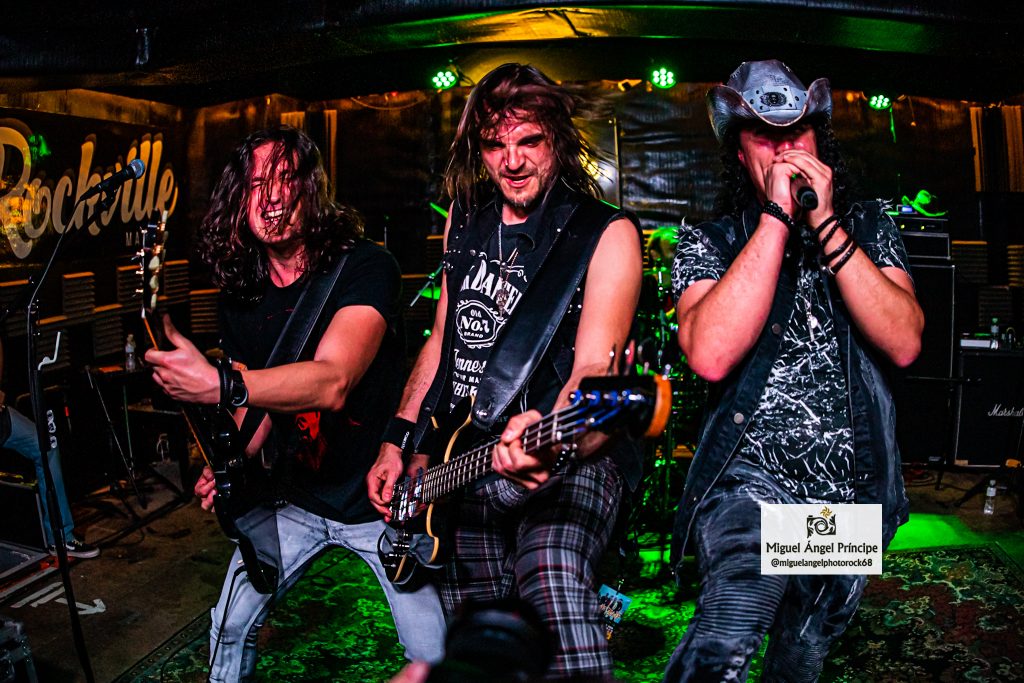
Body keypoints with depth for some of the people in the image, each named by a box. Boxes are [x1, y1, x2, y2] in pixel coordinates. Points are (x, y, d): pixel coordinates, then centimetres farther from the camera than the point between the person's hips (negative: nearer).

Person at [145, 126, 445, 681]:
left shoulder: (365, 267, -20)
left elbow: (332, 381, -35)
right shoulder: (239, 300, 0)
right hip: (296, 500, 5)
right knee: (230, 625, 13)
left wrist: (219, 384, -46)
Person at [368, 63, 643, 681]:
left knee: (553, 579, -32)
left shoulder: (607, 234, -7)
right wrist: (399, 441, 11)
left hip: (566, 459, -5)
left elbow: (594, 369, -18)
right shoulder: (465, 220, 11)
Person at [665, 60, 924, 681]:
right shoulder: (709, 243, -4)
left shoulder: (869, 228, 4)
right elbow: (712, 356, -23)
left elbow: (904, 344, -12)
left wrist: (825, 225, -18)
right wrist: (778, 216, -20)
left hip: (857, 491, 4)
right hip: (755, 480, -3)